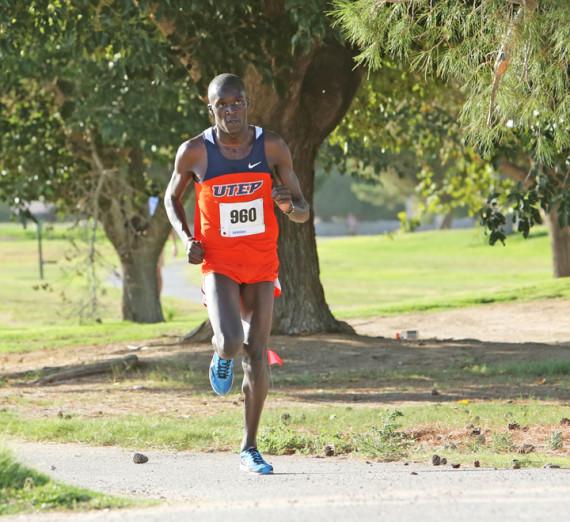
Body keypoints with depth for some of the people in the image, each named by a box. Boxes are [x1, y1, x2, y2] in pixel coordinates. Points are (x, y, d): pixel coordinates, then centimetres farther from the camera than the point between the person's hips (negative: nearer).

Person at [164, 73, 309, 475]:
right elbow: (173, 197, 11)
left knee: (257, 354, 1)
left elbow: (303, 213, 1)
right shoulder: (194, 152, -7)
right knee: (231, 343, -23)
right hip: (219, 264, -2)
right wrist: (187, 238, -7)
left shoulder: (272, 147, -4)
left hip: (261, 264, 2)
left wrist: (288, 205, -24)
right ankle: (222, 355, 18)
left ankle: (250, 448, 12)